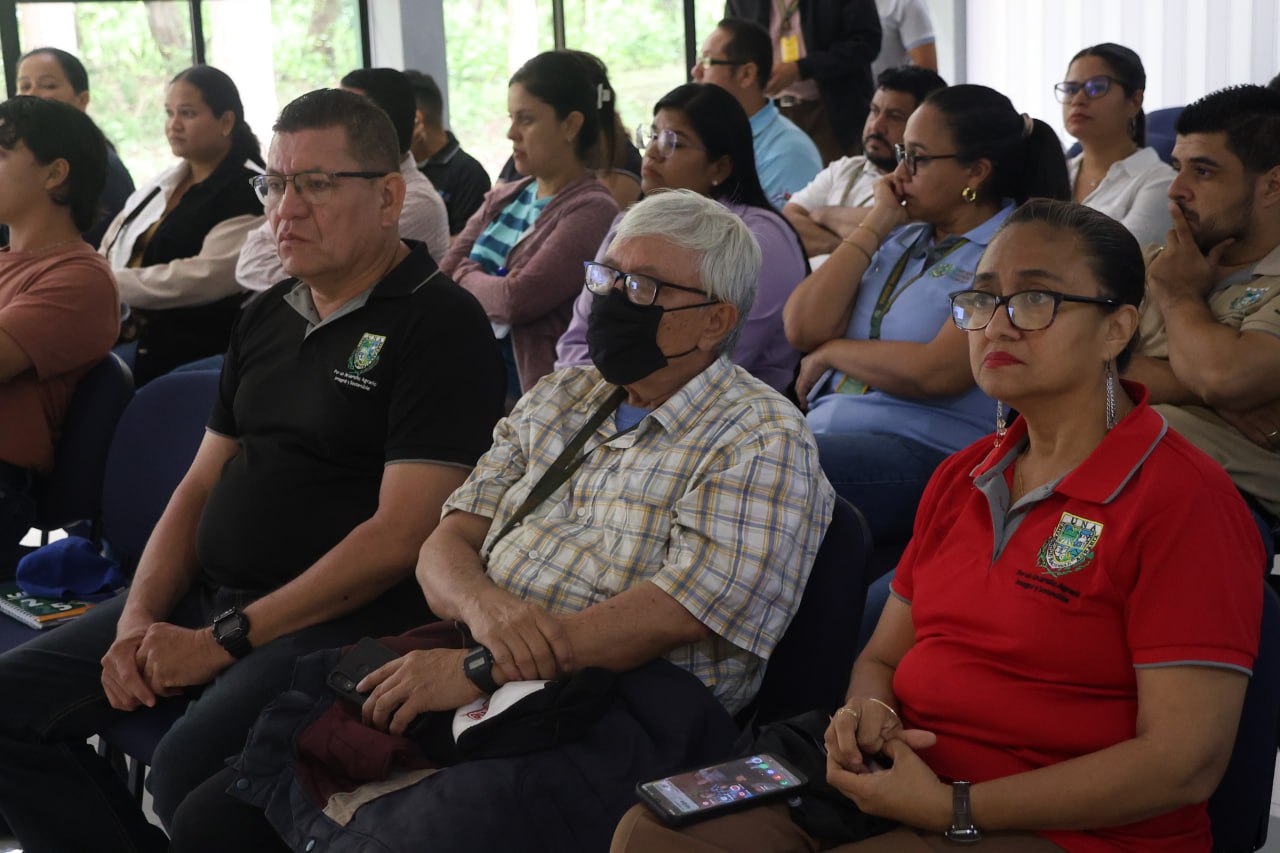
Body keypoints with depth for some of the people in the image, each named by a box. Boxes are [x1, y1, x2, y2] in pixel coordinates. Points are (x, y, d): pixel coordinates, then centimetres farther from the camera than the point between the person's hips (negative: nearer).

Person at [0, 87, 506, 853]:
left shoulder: (441, 324, -9)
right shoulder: (269, 317, 15)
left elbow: (401, 535, -17)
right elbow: (201, 485, 17)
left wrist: (225, 639, -16)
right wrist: (138, 618, 0)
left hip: (343, 618, -8)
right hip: (202, 592, 8)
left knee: (191, 767, -32)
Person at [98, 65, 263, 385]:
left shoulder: (247, 194, -8)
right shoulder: (159, 185, 18)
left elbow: (208, 276, -20)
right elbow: (109, 255, 18)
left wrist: (114, 283, -15)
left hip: (192, 364, -7)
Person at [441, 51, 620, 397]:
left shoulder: (591, 211, -8)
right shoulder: (502, 199, 14)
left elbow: (518, 300, -15)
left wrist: (467, 277, 3)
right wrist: (489, 284, -11)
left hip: (533, 391, -7)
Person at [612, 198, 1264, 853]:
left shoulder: (1185, 499, -10)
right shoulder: (961, 478, 15)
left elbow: (1185, 762, -17)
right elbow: (881, 657, 21)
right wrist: (865, 720, -5)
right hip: (905, 785, 7)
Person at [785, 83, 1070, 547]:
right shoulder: (900, 239, 20)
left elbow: (935, 373, -15)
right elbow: (802, 328, 8)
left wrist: (830, 352, 0)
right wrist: (875, 225, 8)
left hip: (923, 451, -7)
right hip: (825, 426, 7)